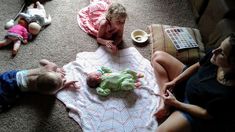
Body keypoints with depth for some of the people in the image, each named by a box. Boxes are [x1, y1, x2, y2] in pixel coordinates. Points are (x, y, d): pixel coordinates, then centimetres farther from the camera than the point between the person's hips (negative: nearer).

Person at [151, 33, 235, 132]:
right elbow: (197, 66, -1)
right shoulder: (215, 58, -21)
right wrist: (173, 82, -8)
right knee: (158, 56, 3)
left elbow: (205, 114, -20)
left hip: (194, 107, -7)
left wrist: (175, 103, -15)